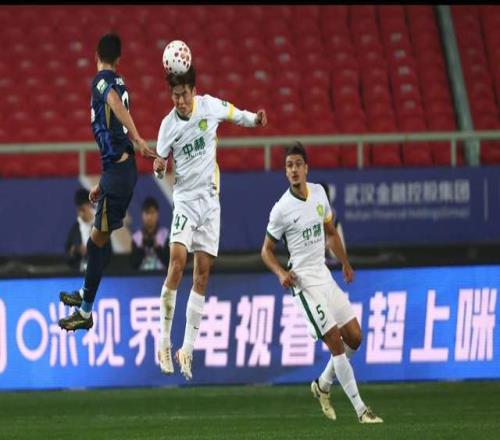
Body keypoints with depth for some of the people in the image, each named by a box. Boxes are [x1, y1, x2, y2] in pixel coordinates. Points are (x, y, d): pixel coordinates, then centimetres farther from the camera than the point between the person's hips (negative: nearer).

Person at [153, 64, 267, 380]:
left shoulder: (211, 106, -4)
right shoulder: (169, 125, -7)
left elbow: (235, 114, 16)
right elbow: (161, 160, 2)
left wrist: (255, 119, -4)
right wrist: (159, 167, -21)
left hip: (210, 199, 2)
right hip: (185, 199, -2)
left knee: (202, 274, 1)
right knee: (177, 261, -22)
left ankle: (188, 349, 5)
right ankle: (165, 342, -15)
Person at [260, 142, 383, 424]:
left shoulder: (319, 192, 5)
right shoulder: (281, 209, -12)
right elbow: (267, 250, -2)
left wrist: (345, 263, 21)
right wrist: (281, 273, -19)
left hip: (325, 275, 7)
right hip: (304, 282, -7)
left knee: (354, 337, 8)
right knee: (335, 343, -10)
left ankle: (323, 385, 29)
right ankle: (360, 409, -7)